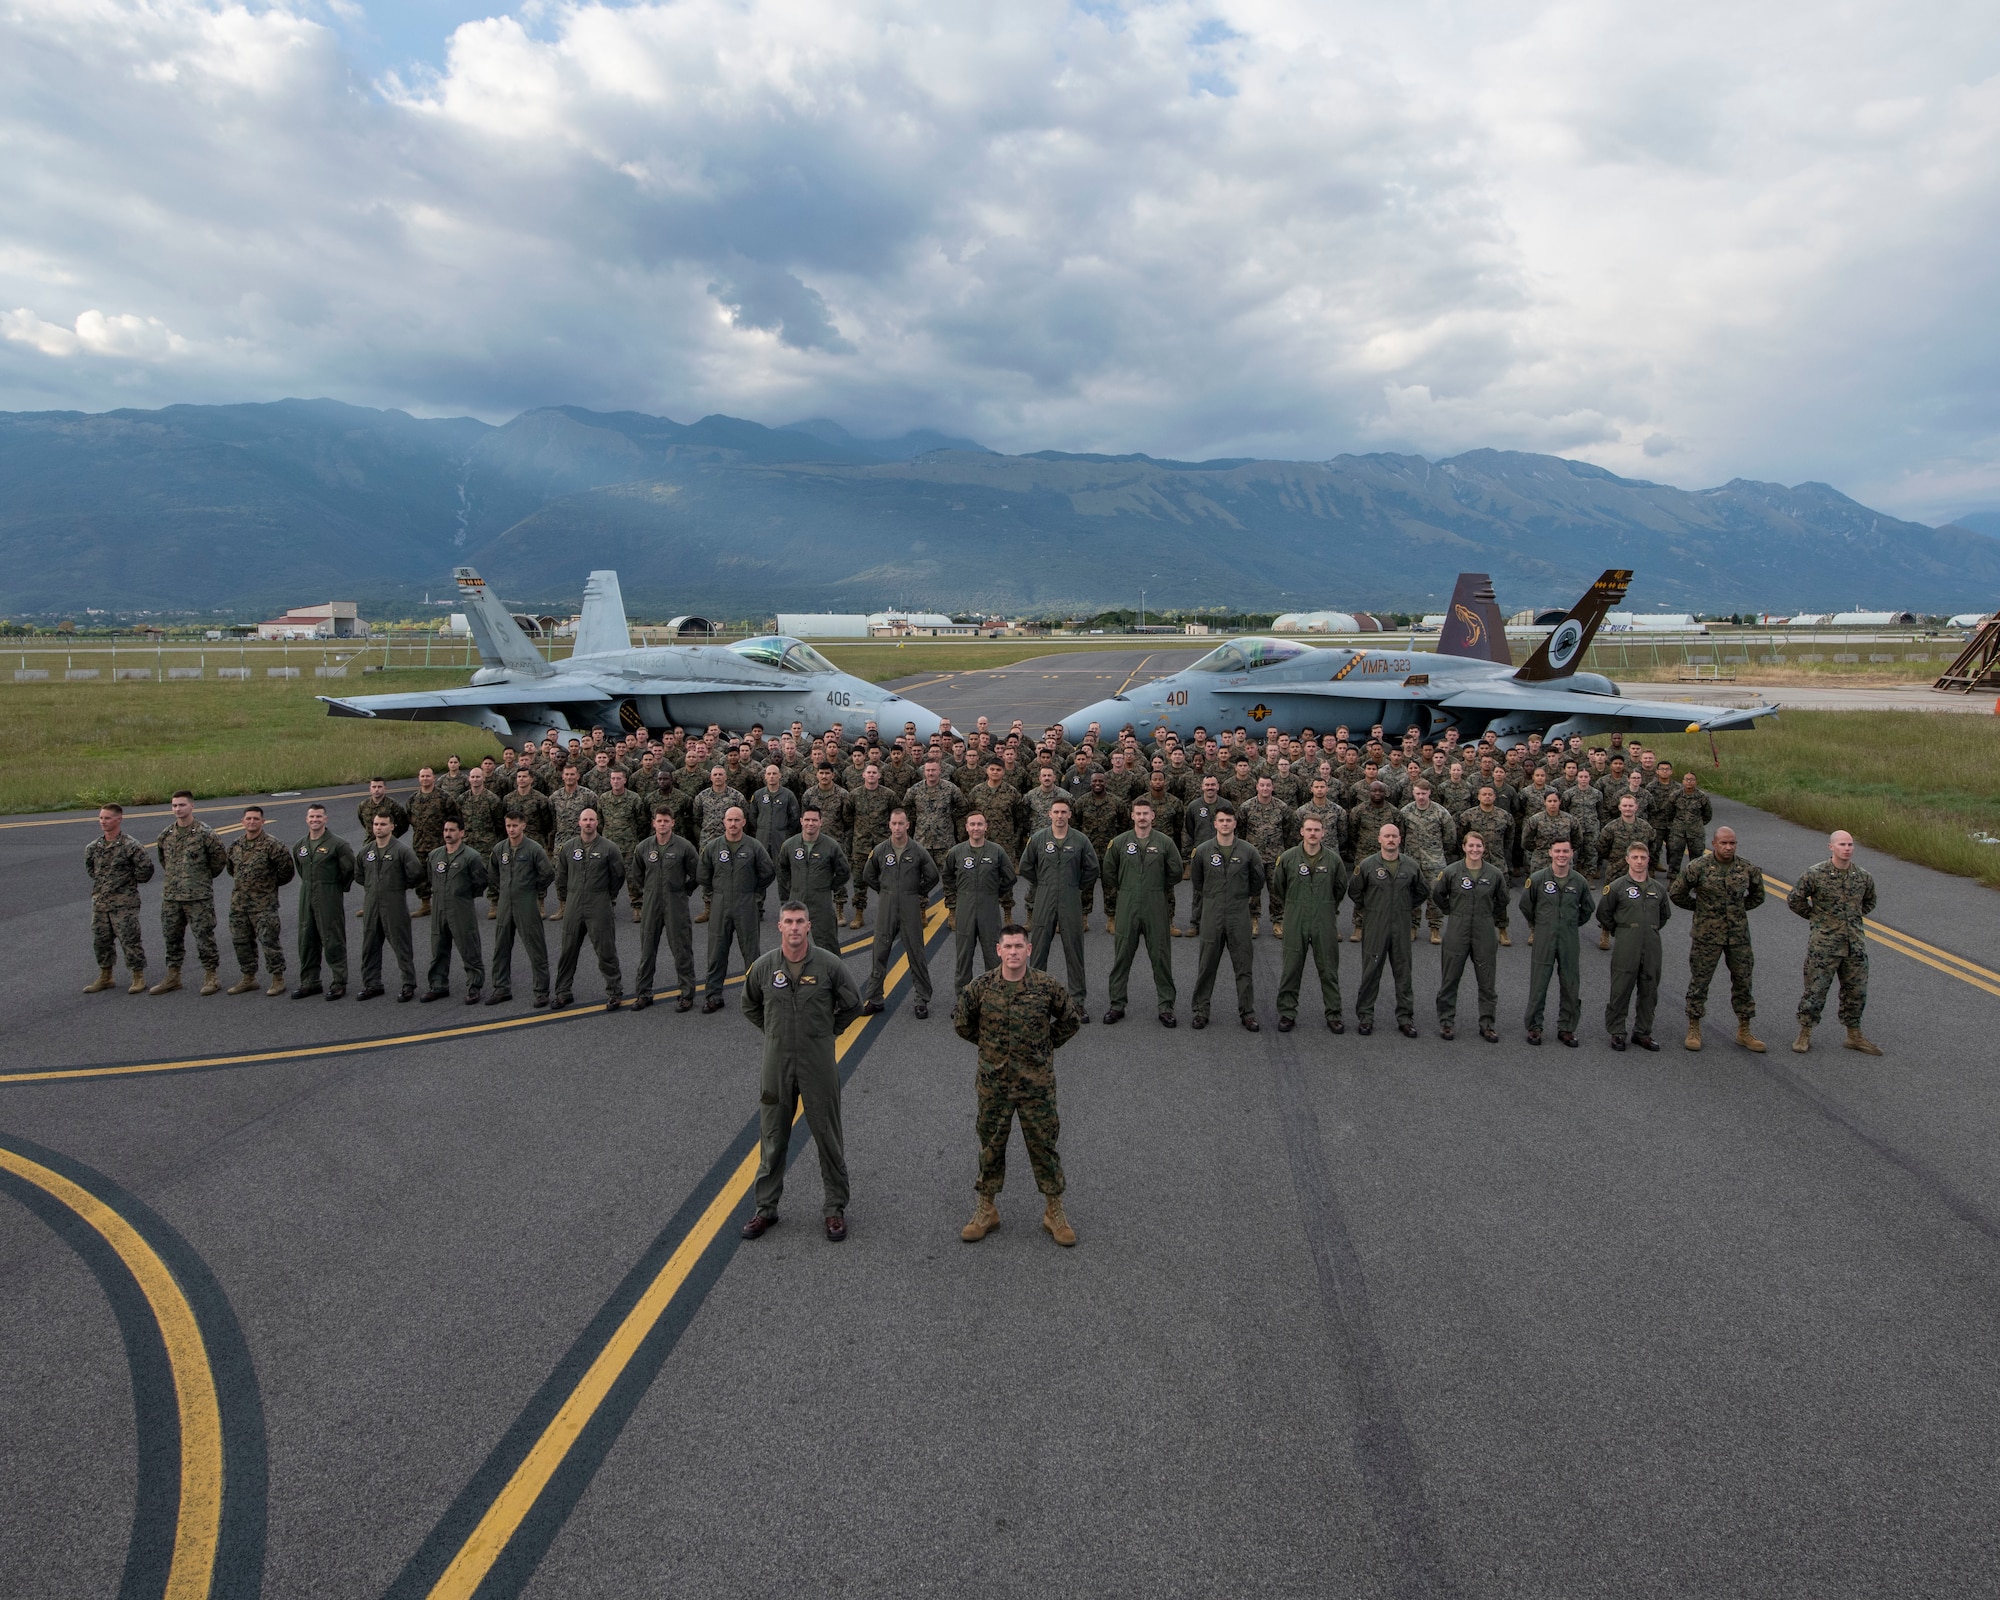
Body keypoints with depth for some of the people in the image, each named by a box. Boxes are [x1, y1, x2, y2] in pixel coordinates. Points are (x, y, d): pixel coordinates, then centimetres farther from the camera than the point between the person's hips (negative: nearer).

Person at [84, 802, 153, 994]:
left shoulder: (131, 846, -11)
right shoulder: (93, 847, 8)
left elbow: (146, 868, -12)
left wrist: (131, 881, -3)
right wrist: (101, 881, 16)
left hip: (124, 903, -6)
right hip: (99, 902, 6)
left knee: (130, 940, -4)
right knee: (100, 940, 12)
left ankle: (138, 978, 5)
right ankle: (105, 977, 24)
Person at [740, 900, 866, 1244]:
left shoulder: (829, 965, -9)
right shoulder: (763, 967, -4)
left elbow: (852, 1004, 6)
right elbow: (750, 1007, 15)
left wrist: (826, 1032, 6)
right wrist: (775, 1033, 11)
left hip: (819, 1064, -1)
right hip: (776, 1064, 2)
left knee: (828, 1138, 7)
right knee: (772, 1140, 11)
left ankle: (836, 1208, 20)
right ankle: (766, 1208, 26)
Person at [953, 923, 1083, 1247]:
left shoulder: (1047, 987, -10)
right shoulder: (981, 986, -8)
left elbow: (1071, 1020, 6)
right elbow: (961, 1020, 9)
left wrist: (1046, 1046, 5)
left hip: (1037, 1084, -1)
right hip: (993, 1083, 1)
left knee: (1044, 1146, 7)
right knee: (990, 1146, 12)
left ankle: (1054, 1212, 22)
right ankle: (987, 1211, 28)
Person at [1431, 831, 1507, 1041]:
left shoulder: (1495, 874, -1)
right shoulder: (1451, 872, -5)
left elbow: (1502, 901, 14)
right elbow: (1437, 895, 9)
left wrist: (1492, 919, 10)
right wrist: (1453, 912, 7)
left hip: (1485, 935, 1)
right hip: (1456, 933, -1)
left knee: (1487, 983, 7)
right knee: (1450, 980, 6)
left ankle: (1486, 1024, 18)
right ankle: (1446, 1022, 17)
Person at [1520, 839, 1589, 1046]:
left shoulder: (1580, 881, -2)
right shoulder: (1537, 879, -8)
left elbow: (1586, 910, 16)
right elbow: (1525, 905, 6)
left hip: (1569, 941, 2)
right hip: (1543, 940, -2)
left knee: (1570, 987, 7)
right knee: (1538, 986, 3)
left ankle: (1566, 1028, 20)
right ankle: (1534, 1027, 15)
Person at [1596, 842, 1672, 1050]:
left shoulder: (1658, 888, 8)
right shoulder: (1617, 887, -5)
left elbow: (1664, 915, 24)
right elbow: (1603, 914, 3)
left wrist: (1651, 931, 17)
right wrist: (1620, 932, 5)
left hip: (1652, 948, 4)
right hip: (1625, 948, -4)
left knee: (1649, 992, 10)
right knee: (1620, 991, 0)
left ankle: (1643, 1032, 22)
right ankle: (1617, 1032, 11)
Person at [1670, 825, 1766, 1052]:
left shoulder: (1746, 869, 1)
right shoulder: (1698, 867, -10)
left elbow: (1758, 895, 18)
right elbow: (1676, 893, -1)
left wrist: (1738, 909, 10)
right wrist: (1700, 908, 3)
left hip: (1738, 934, 3)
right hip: (1707, 934, -3)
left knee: (1743, 980, 9)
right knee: (1700, 980, 4)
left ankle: (1744, 1031, 21)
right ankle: (1694, 1029, 16)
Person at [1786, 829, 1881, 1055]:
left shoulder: (1863, 877, 4)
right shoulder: (1815, 874, -9)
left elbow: (1869, 902, 23)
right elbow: (1794, 899, -1)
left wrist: (1856, 918, 12)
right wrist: (1816, 916, 1)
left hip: (1855, 944, 4)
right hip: (1823, 944, -4)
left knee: (1856, 991, 11)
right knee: (1815, 990, 1)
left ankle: (1854, 1035, 25)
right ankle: (1805, 1034, 12)